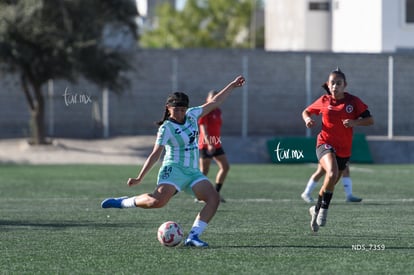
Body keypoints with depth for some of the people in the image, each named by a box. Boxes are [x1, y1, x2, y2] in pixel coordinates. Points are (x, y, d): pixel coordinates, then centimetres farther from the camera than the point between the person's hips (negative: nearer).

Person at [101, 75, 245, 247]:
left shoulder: (192, 115, 10)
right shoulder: (166, 128, -7)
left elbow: (214, 103, 18)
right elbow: (155, 154, -9)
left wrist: (232, 86, 18)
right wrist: (140, 178, -13)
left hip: (193, 173, 6)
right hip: (174, 170, -6)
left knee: (214, 198, -15)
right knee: (159, 200, -30)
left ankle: (193, 236, -19)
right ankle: (124, 202, -7)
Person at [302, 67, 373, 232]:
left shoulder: (353, 101, -3)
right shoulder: (324, 101, -1)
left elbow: (370, 120, -4)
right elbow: (306, 111, 15)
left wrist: (354, 122, -22)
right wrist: (307, 119, -8)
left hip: (344, 150, 2)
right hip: (325, 144, -2)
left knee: (330, 184, 14)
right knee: (332, 173, -32)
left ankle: (316, 210, 39)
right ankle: (324, 209, -18)